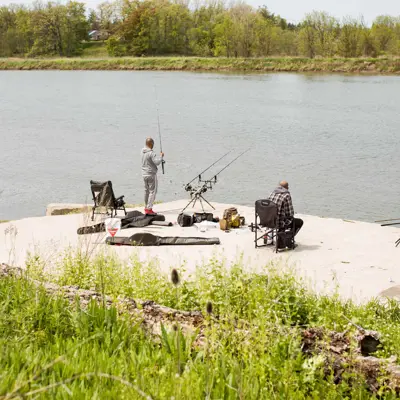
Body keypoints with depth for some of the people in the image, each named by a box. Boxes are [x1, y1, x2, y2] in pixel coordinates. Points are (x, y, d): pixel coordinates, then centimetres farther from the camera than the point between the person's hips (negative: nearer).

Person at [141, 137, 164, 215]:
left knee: (146, 191, 17)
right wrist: (161, 156, -10)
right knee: (152, 191, -3)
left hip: (144, 174, 8)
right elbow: (157, 162, -26)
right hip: (151, 174, -8)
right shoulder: (151, 153, -19)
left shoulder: (143, 152, 6)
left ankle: (146, 207, 25)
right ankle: (149, 209, -7)